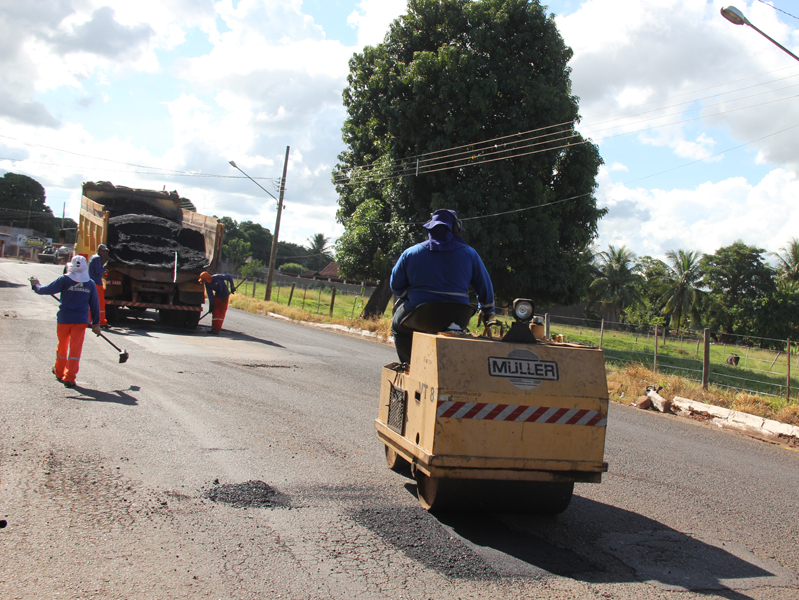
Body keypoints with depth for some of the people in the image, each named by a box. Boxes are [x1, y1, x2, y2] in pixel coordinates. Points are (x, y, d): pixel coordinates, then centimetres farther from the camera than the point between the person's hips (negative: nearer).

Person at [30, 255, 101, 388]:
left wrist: (36, 285, 20)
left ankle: (59, 372, 36)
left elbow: (47, 290, -1)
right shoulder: (90, 284, 1)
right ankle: (69, 378, -4)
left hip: (64, 318, 0)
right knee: (75, 348, 1)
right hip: (81, 320, 0)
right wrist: (96, 323, 14)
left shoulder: (64, 280, -7)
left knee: (62, 345, 19)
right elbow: (94, 305, 7)